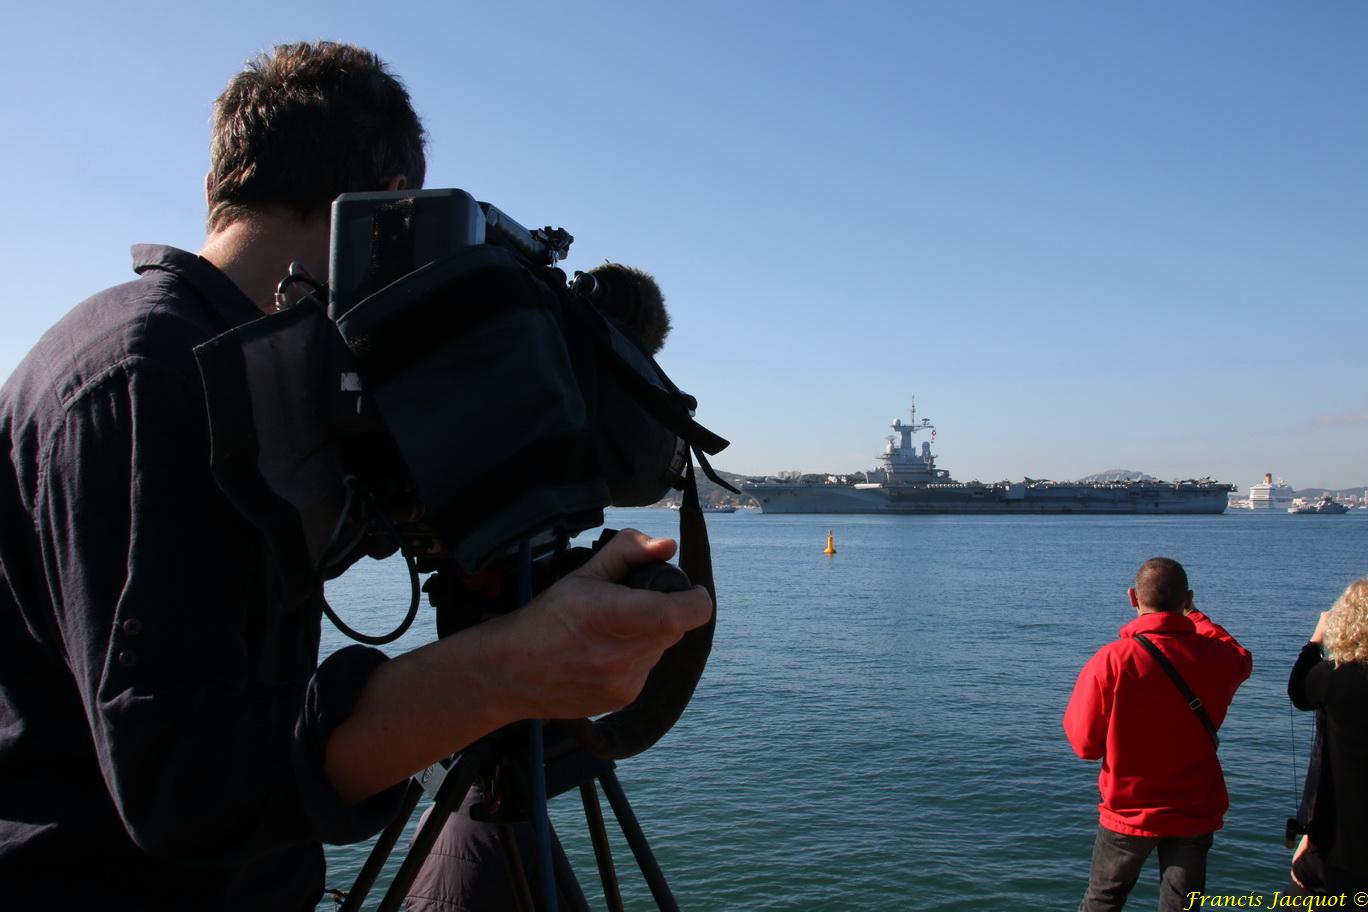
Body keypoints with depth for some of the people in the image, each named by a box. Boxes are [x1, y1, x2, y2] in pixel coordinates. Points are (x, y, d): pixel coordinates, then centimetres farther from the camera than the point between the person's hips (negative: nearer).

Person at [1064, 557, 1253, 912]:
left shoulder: (1111, 660, -20)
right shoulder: (1217, 657, -11)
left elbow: (1085, 744, -13)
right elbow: (1242, 659, 17)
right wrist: (1193, 616, 28)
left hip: (1128, 812, -2)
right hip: (1195, 813, 2)